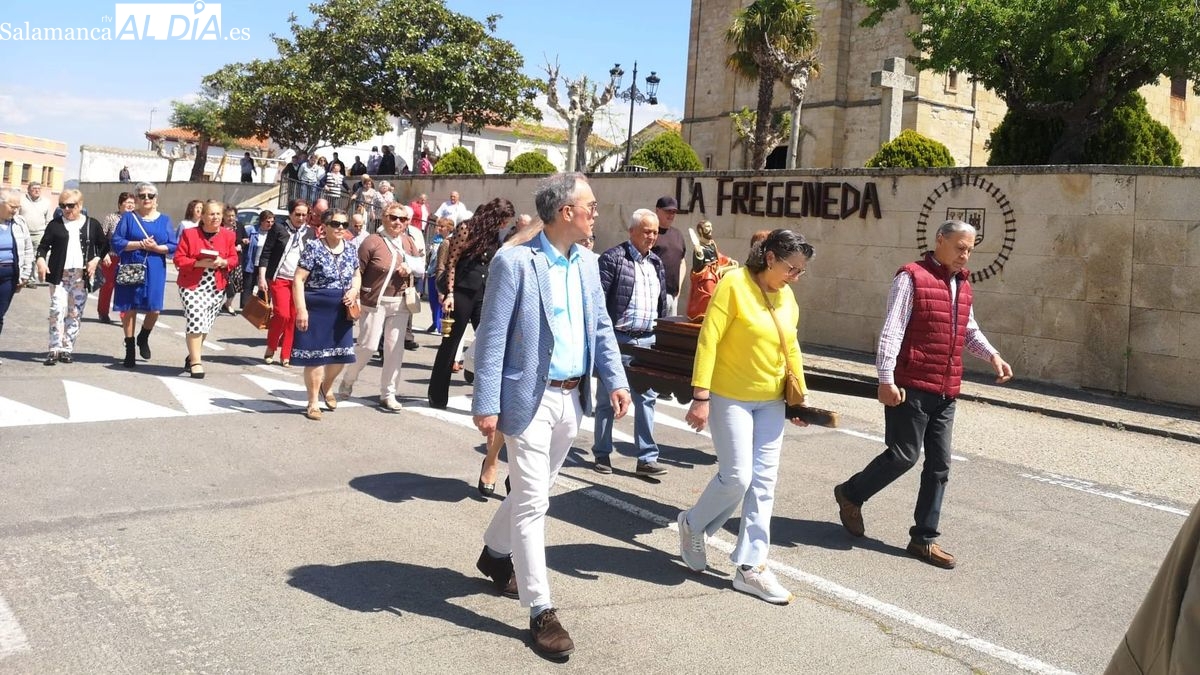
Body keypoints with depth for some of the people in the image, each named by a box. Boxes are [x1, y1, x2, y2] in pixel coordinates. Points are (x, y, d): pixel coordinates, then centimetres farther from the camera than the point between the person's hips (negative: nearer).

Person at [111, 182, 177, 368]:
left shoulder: (164, 220, 9)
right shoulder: (128, 218, 5)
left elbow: (173, 246, 3)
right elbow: (116, 242, -2)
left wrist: (156, 247, -14)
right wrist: (139, 244, -13)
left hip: (155, 272, 1)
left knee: (154, 309, -5)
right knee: (129, 309, 2)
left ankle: (143, 338, 26)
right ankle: (129, 349, 15)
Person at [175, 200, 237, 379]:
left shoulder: (228, 235, 4)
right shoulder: (189, 233, -5)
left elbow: (234, 259, 7)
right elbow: (179, 259, -7)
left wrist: (223, 262, -15)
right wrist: (200, 263, -21)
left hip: (216, 287, 3)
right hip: (192, 285, -3)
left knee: (205, 325, 10)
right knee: (195, 320, -16)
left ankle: (192, 356, 30)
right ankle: (195, 362, -10)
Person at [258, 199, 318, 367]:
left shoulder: (310, 232, 9)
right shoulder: (279, 228, 0)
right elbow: (265, 253, -1)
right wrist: (262, 277, -7)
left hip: (300, 281, 3)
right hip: (280, 278, -3)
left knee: (294, 318, 1)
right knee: (282, 314, -14)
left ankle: (286, 356, 10)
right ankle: (271, 348, 9)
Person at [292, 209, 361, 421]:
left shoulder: (351, 249, 7)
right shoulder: (313, 247, -9)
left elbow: (357, 275, 20)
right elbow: (299, 279, -12)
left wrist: (354, 290, -3)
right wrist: (301, 309, -19)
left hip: (341, 311, 5)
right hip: (316, 310, -5)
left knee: (341, 355, 9)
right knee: (315, 356, 2)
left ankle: (327, 387, 39)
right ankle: (313, 403, 16)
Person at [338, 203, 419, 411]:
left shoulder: (409, 242, 9)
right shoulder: (372, 241, -6)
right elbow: (357, 272, -8)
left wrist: (411, 268, -2)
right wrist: (355, 299, -15)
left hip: (400, 302, 5)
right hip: (374, 301, -5)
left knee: (395, 348, 4)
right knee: (368, 345, -4)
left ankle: (388, 394, 14)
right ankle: (348, 380, 22)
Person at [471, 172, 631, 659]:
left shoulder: (587, 262, 8)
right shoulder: (515, 261, -13)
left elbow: (601, 327, 14)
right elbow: (492, 337, -13)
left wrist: (615, 380, 2)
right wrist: (486, 405, -16)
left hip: (570, 398, 7)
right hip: (530, 398, -7)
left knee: (534, 492, 21)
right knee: (532, 501, -2)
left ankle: (495, 554, 45)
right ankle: (541, 610, 7)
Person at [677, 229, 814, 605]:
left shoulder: (787, 297, 6)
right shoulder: (734, 285, -14)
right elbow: (708, 341, -18)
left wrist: (800, 395, 16)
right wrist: (701, 396, -22)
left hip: (771, 401, 7)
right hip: (730, 397, -7)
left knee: (764, 483, 4)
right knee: (737, 477, -8)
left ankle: (750, 567, 11)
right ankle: (692, 526, 21)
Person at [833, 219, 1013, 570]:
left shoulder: (962, 284, 16)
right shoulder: (912, 277, -8)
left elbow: (970, 330, 26)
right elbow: (892, 330, -14)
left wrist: (992, 355, 6)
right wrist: (886, 379, -20)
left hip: (945, 391, 8)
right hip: (911, 387, -8)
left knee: (939, 464, 8)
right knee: (904, 454, -5)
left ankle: (924, 538, 18)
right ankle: (850, 494, 19)